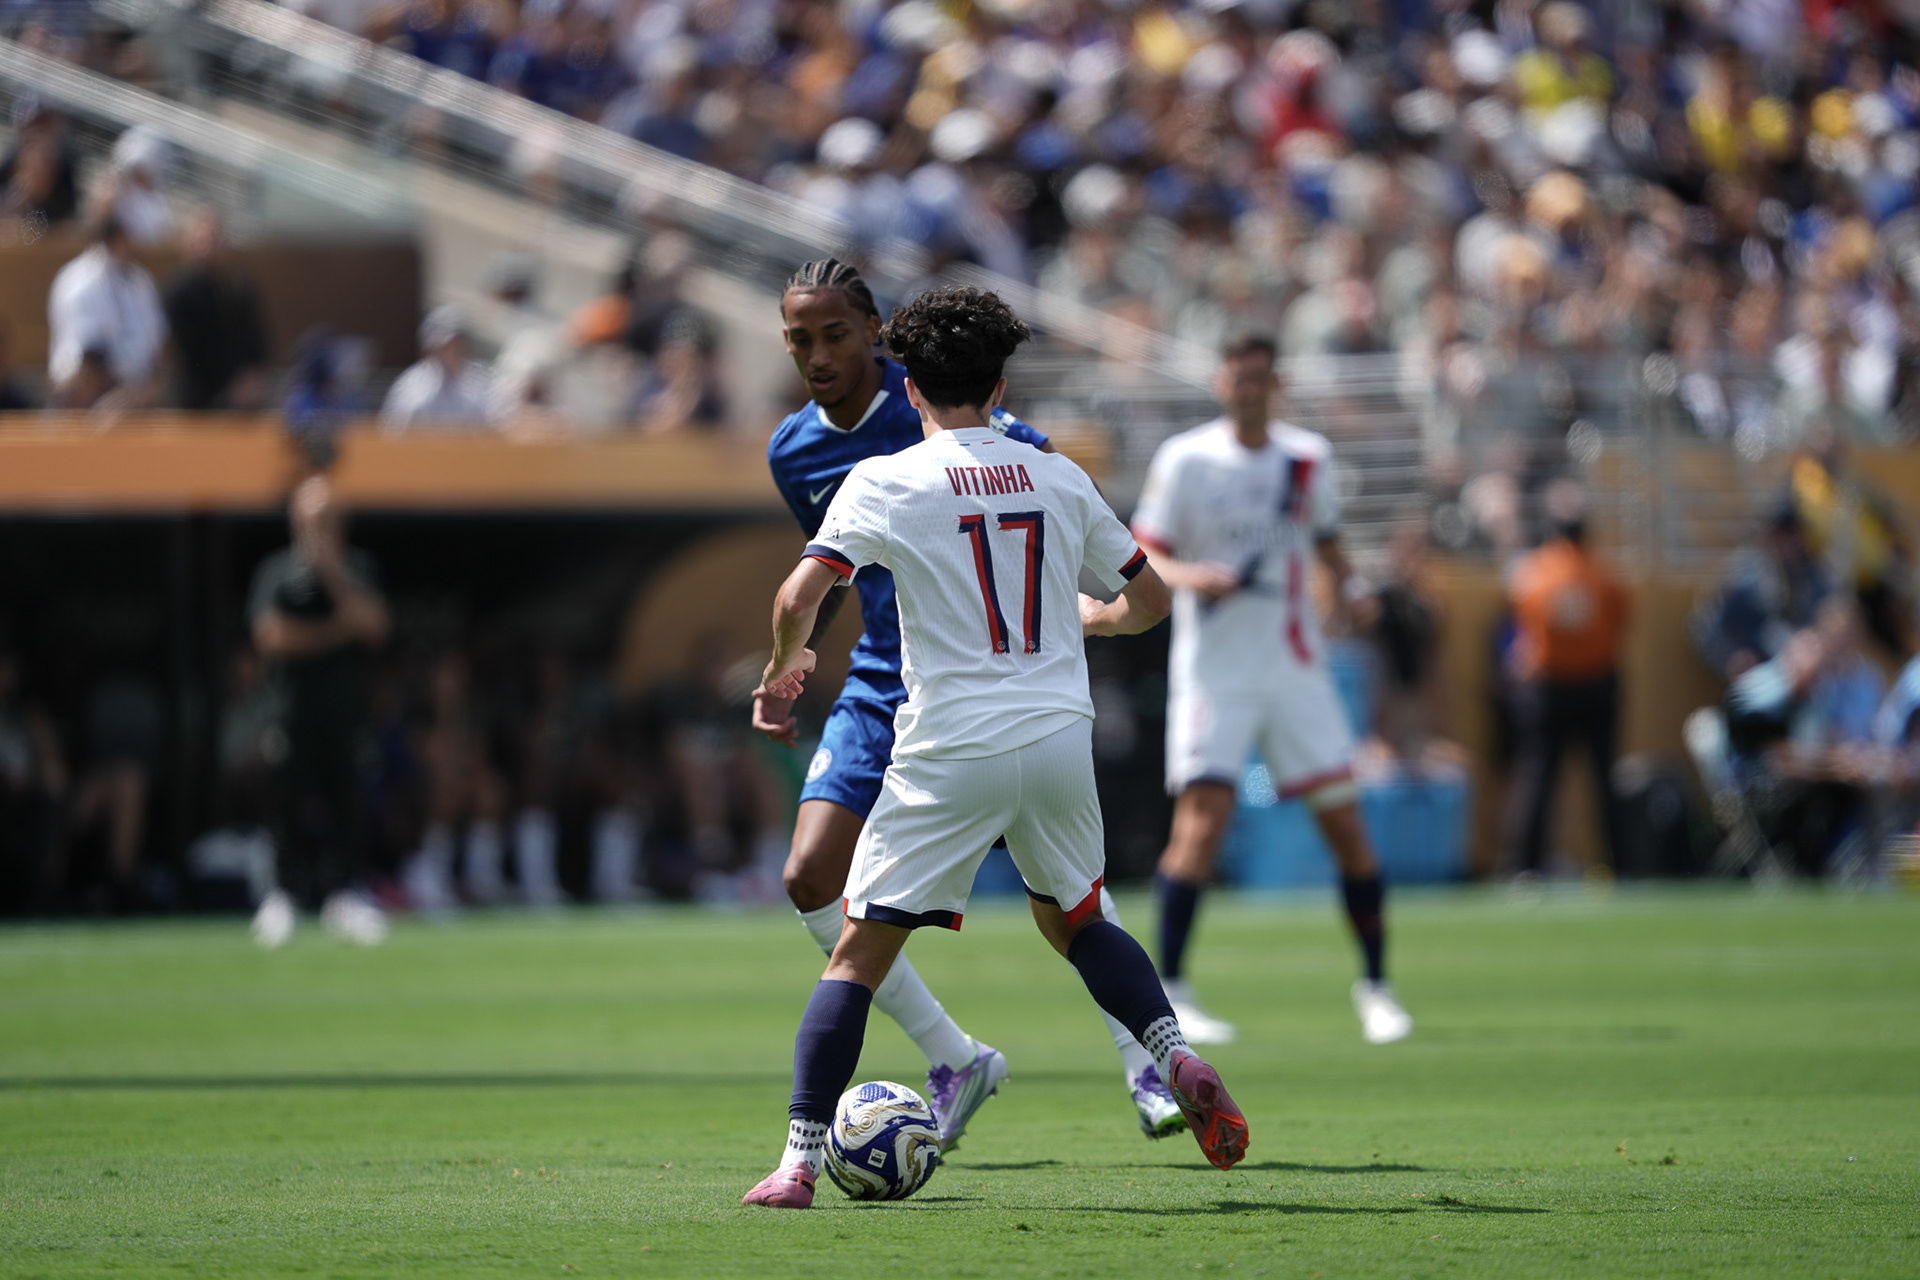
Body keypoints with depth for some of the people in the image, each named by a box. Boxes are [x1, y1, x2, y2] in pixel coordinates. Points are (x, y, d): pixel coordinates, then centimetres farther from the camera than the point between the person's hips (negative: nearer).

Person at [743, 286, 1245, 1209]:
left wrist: (785, 663, 9)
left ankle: (799, 1162, -3)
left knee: (860, 953, 3)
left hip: (950, 755, -4)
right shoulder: (1058, 478, 9)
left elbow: (800, 596, -13)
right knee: (1074, 921, 26)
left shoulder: (886, 481, -3)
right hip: (1059, 736, 4)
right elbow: (1148, 599, 17)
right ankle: (1175, 1057, 4)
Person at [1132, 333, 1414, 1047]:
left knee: (1344, 818, 0)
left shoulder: (1307, 458, 7)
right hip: (1215, 667, -4)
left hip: (1295, 665, 4)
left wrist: (1350, 585, 2)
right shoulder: (1187, 461, -4)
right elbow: (1142, 556, -4)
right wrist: (1190, 576, -24)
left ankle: (1375, 984, 13)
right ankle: (1168, 993, -8)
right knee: (1203, 819, -15)